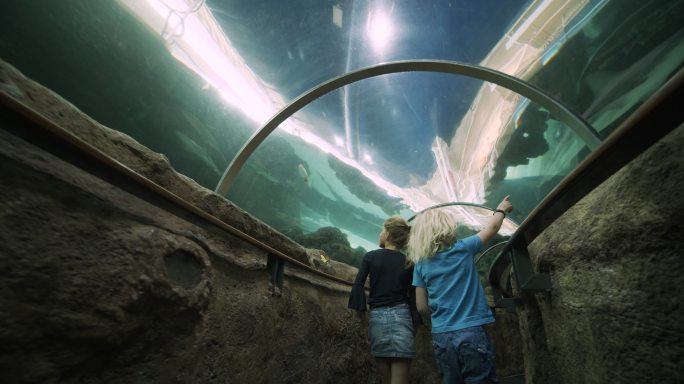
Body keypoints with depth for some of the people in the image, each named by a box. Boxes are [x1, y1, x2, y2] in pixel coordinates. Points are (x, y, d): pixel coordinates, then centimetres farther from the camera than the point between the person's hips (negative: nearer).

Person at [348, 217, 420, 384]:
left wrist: (363, 317, 3)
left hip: (378, 318, 0)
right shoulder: (409, 263, 6)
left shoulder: (370, 256, 3)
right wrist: (414, 325, 9)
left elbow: (357, 287, -5)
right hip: (401, 317, 0)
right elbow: (413, 297, 3)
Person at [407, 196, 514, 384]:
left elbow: (422, 307, 3)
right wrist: (501, 209, 29)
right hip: (471, 333, -3)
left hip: (441, 336, 3)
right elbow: (492, 228, 11)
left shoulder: (420, 263, 1)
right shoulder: (462, 248, -6)